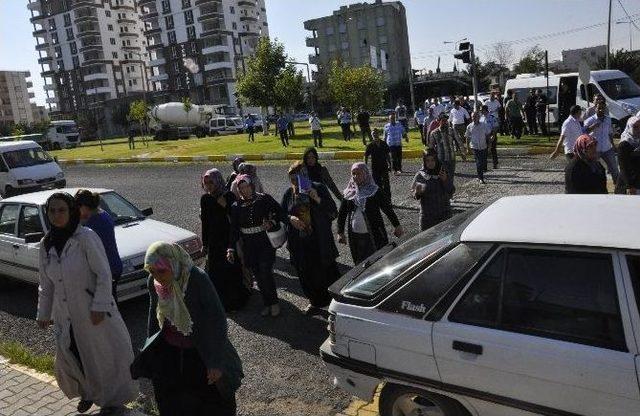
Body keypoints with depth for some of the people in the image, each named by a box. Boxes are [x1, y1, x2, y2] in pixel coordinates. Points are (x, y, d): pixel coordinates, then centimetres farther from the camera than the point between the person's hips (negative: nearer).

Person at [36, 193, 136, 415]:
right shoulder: (46, 244, 2)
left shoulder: (86, 237, -16)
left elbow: (104, 274, -17)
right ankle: (88, 393, 44)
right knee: (68, 360, 16)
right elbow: (46, 283, 12)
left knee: (105, 355, 7)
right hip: (65, 316, 6)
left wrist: (99, 307, -20)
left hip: (93, 312, -6)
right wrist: (43, 313, 14)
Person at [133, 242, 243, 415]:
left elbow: (218, 320, -23)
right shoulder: (153, 283, -12)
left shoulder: (198, 280, -28)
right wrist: (150, 348, 12)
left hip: (201, 352, -4)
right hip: (169, 351, 4)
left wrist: (215, 362, -22)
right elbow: (154, 315, 6)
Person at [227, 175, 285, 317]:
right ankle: (267, 303, 21)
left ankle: (274, 302, 7)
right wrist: (231, 248, 1)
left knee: (265, 273, -11)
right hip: (249, 246, 3)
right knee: (258, 276, 7)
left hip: (266, 243, -3)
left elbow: (279, 212, 4)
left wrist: (272, 222, -13)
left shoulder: (264, 199, -2)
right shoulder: (236, 206, 5)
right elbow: (234, 229, 7)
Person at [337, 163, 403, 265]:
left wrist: (397, 226, -5)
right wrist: (340, 233, 9)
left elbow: (387, 208, -1)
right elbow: (342, 214, 12)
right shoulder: (349, 193, 6)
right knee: (360, 263, 9)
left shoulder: (373, 191, -3)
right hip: (355, 236, 3)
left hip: (373, 236, -3)